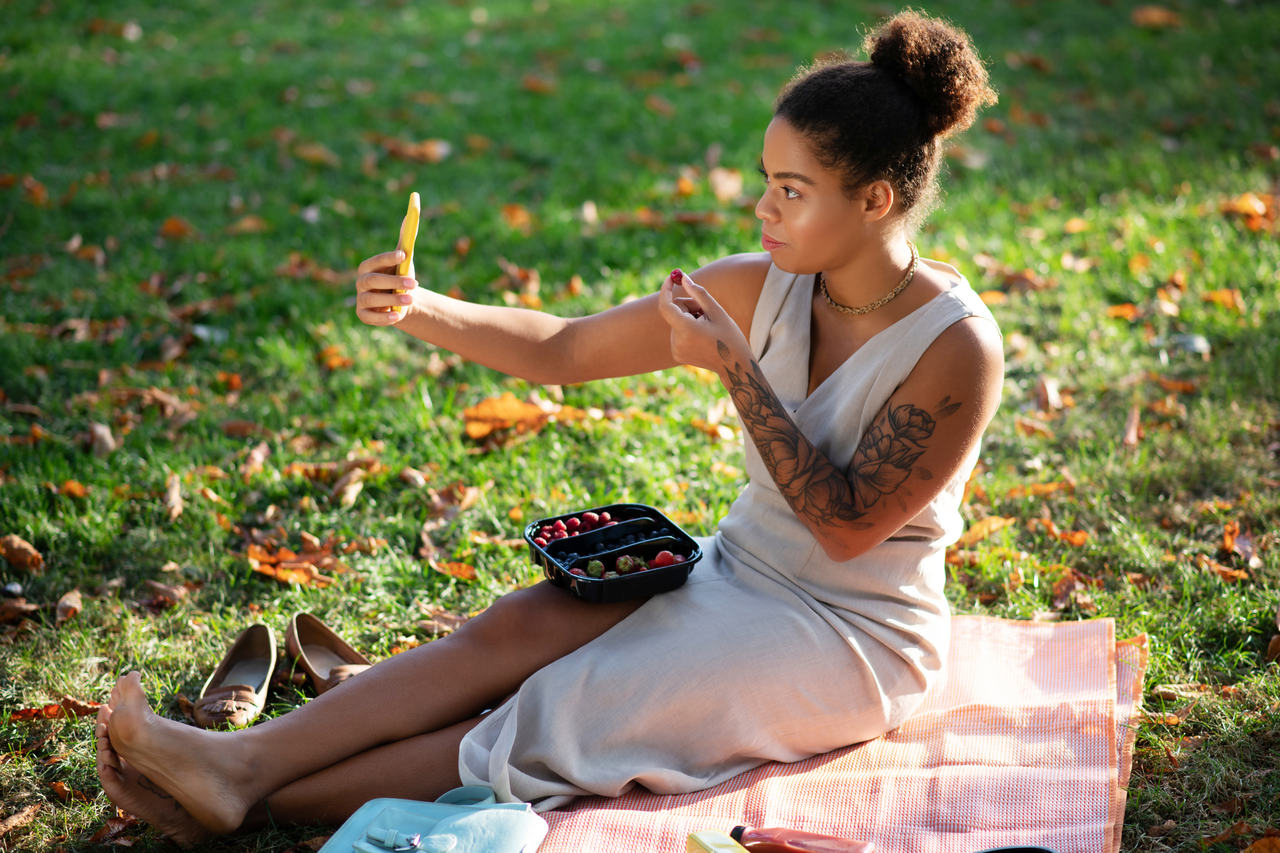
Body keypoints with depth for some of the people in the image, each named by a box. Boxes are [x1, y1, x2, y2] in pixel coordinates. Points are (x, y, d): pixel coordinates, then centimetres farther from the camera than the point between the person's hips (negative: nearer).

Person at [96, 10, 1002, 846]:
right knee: (515, 627, -16)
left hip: (848, 639, -6)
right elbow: (563, 349, -4)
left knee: (566, 717, -20)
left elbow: (845, 528, -22)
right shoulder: (764, 288, -4)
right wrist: (417, 309, -19)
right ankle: (244, 758, -22)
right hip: (733, 571, 6)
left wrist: (734, 367, -27)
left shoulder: (957, 347, -20)